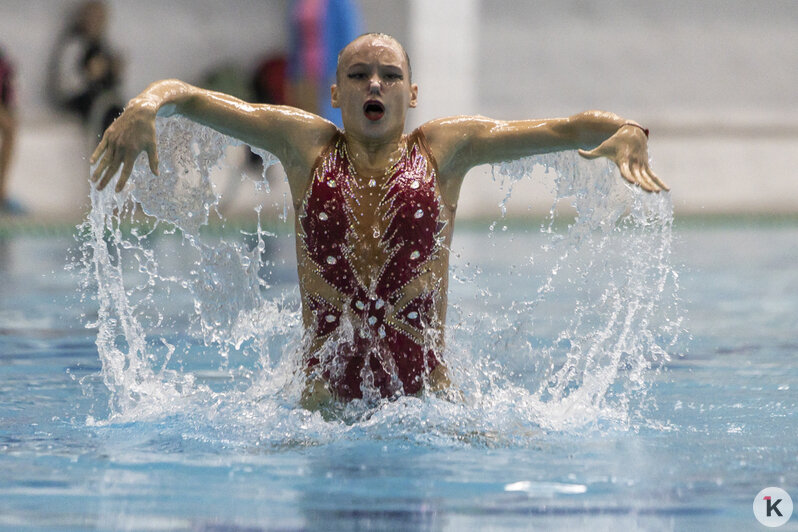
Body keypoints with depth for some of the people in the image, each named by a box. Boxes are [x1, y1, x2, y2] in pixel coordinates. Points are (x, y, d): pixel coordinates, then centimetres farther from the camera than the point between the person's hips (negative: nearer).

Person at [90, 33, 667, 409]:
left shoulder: (444, 148, 8)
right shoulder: (305, 143, 8)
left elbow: (568, 128, 3)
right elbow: (186, 96, 5)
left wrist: (625, 132, -17)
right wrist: (145, 106, -16)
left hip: (426, 396, -1)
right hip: (326, 401, 2)